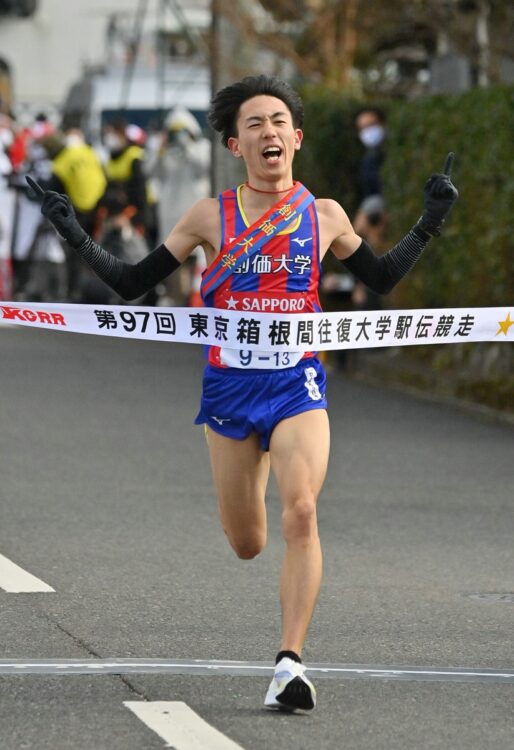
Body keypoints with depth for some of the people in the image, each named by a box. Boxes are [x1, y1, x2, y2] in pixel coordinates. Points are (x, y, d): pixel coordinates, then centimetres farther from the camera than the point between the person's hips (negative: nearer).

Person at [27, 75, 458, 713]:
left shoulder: (324, 217, 5)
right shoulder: (211, 217, 1)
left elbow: (381, 278, 22)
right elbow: (133, 283, 7)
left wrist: (429, 225, 10)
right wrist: (75, 237, -3)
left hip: (298, 382, 0)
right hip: (230, 385, 1)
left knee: (300, 514, -23)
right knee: (247, 544, 8)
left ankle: (290, 664, -21)